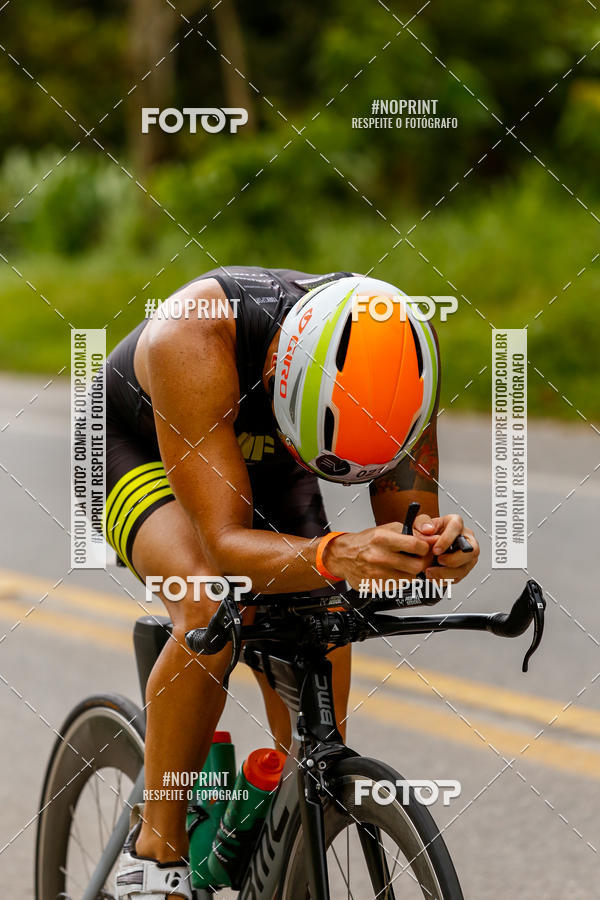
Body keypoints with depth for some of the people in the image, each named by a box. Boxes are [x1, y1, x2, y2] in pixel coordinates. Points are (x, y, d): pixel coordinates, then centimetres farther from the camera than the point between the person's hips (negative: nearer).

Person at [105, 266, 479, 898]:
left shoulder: (398, 360, -32)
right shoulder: (194, 335, -44)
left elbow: (408, 518, -24)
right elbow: (224, 546, -45)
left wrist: (436, 545, -49)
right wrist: (335, 556, -65)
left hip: (268, 478, 5)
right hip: (139, 445, -5)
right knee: (215, 610, -35)